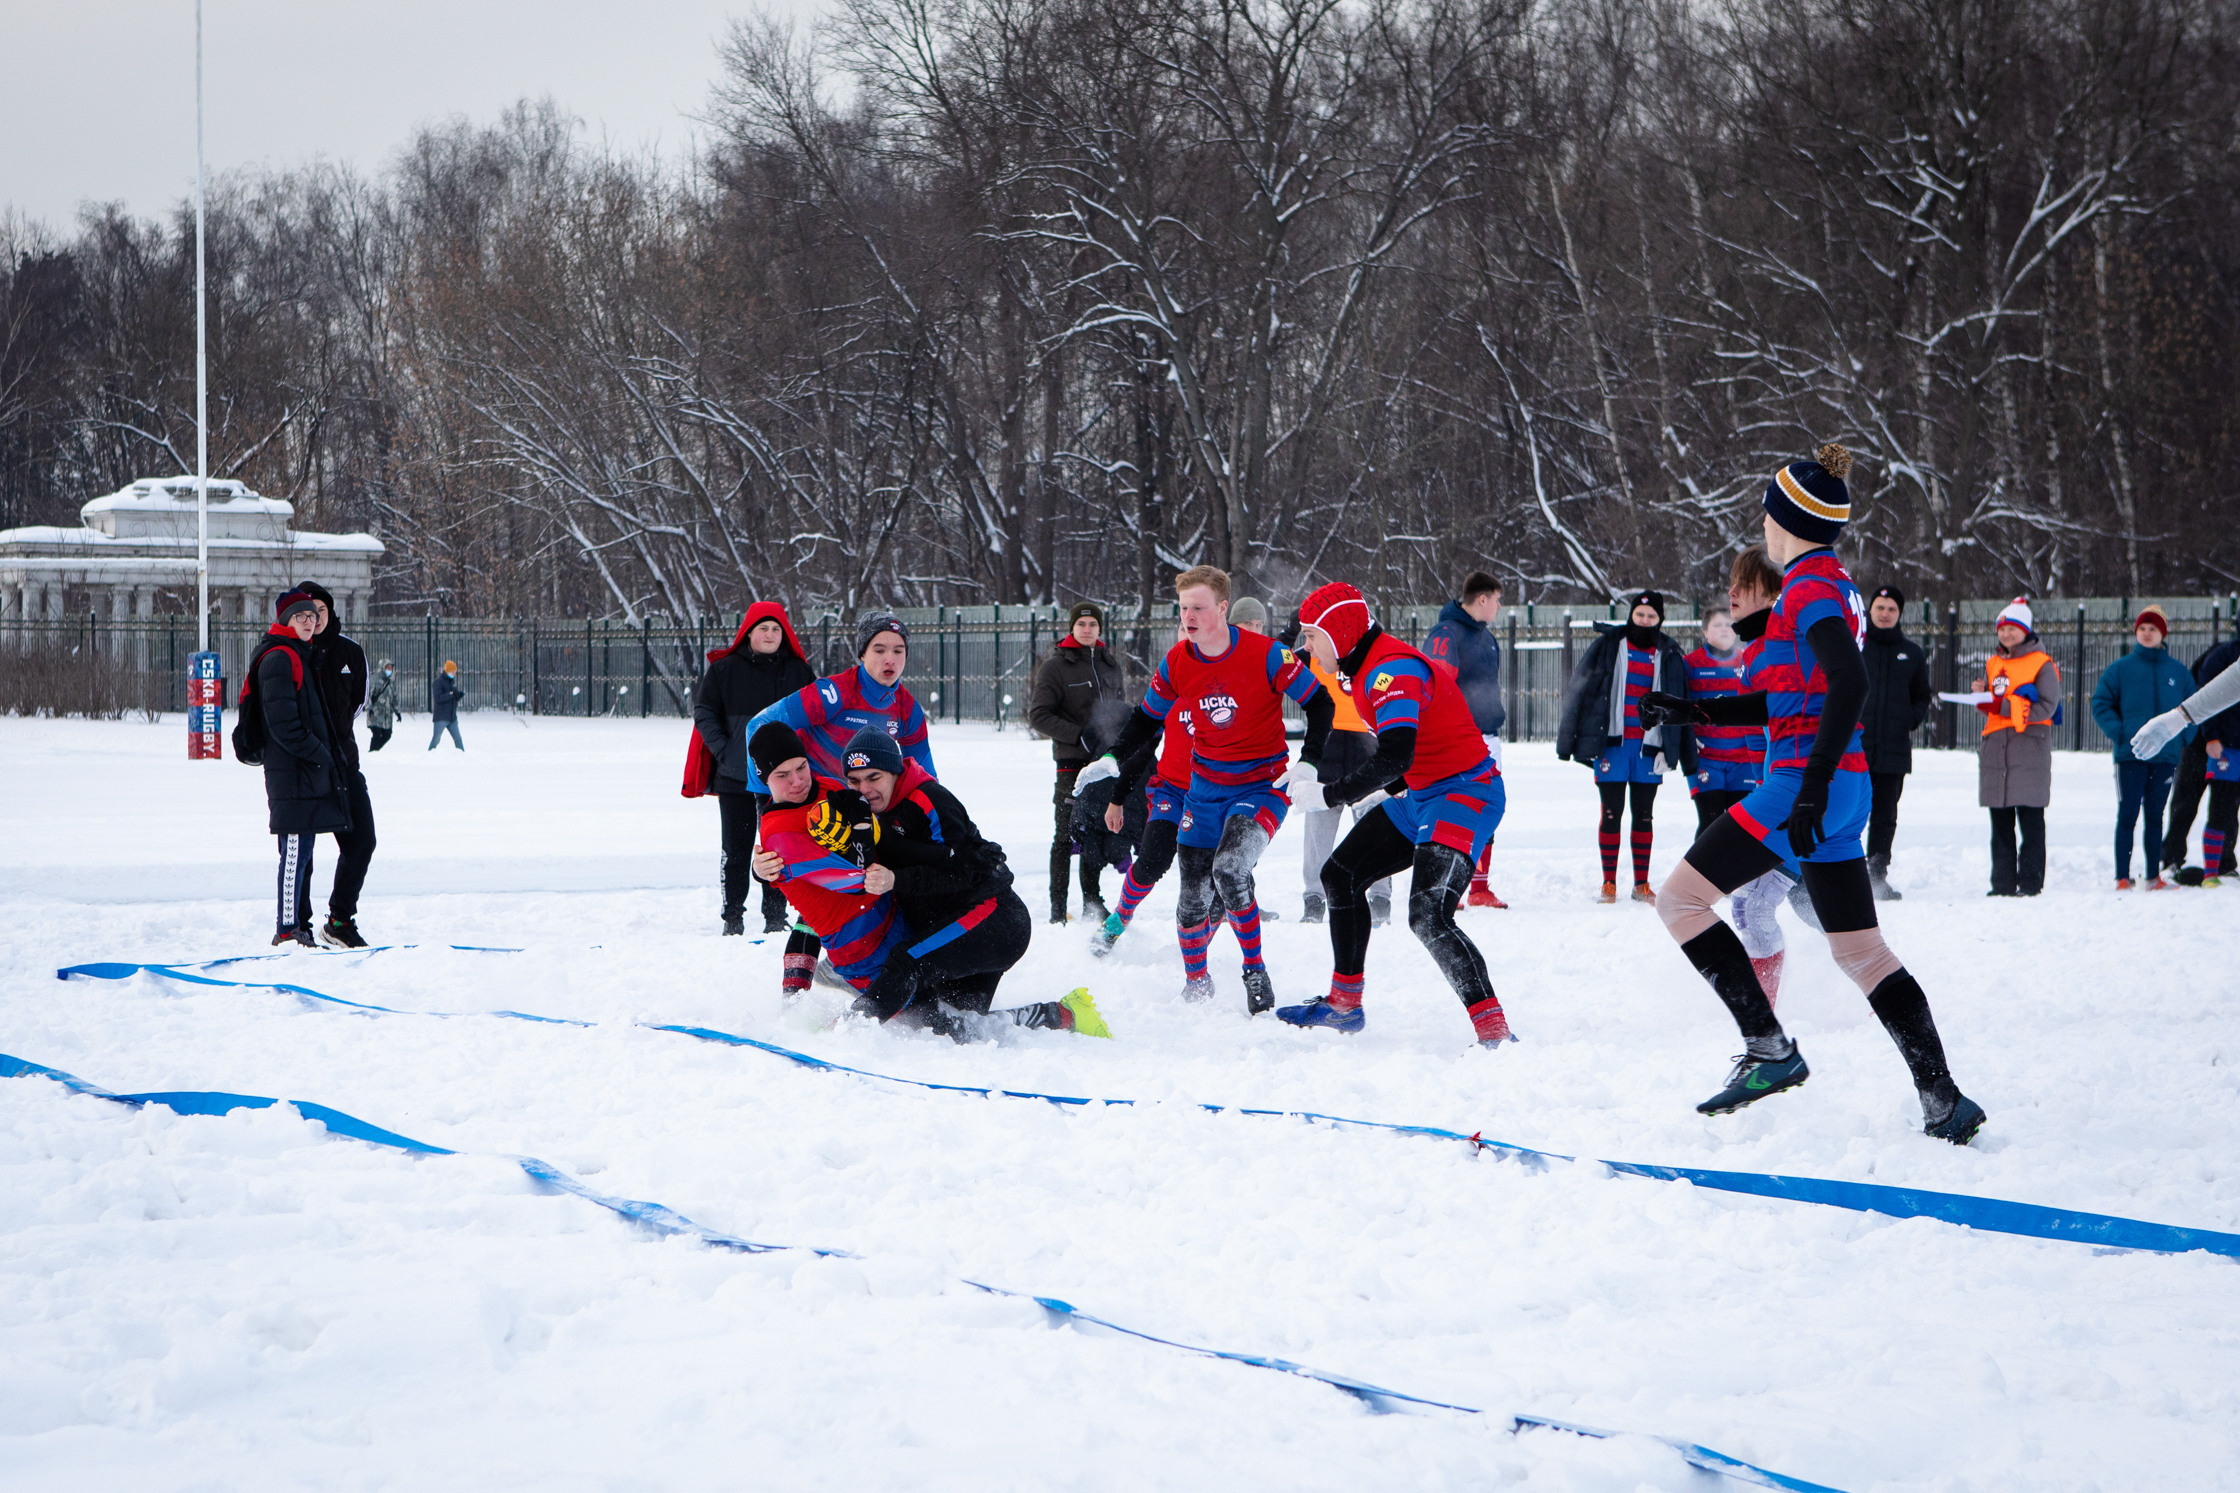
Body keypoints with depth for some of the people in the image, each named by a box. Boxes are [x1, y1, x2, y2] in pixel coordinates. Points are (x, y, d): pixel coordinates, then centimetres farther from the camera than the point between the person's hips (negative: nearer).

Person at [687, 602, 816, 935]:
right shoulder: (725, 669, 0)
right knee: (736, 851, 4)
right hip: (735, 778, -1)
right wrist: (723, 750, -8)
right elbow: (703, 711, 2)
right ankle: (732, 917, 11)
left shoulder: (799, 671, 5)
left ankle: (775, 916, 10)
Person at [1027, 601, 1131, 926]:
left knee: (1097, 833, 10)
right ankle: (1057, 911, -2)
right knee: (1067, 835, -6)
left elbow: (1121, 710, 24)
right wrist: (1079, 735, -17)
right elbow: (1038, 715, -9)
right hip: (1072, 761, -5)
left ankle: (1092, 905, 19)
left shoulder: (1110, 664, 13)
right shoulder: (1056, 666, -4)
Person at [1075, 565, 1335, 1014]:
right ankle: (1196, 985, 24)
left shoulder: (1265, 655, -17)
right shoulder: (1176, 664, -5)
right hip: (1206, 788, 4)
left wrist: (1309, 763, -15)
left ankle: (1255, 970, -11)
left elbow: (1318, 701, -7)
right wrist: (1114, 759, -2)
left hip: (1263, 784, -4)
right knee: (1194, 896, -1)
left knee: (1230, 870, -29)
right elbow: (1148, 717, 12)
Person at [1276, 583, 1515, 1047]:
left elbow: (1393, 759, -34)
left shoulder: (1392, 671, -23)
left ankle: (1495, 1032, -28)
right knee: (1341, 876, 19)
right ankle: (1344, 1006, 33)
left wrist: (1329, 794, -26)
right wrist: (1381, 787, 17)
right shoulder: (1368, 668, 10)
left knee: (1429, 918, -26)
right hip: (1421, 797, 11)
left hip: (1465, 795, -11)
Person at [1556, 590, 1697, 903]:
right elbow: (1578, 691, 3)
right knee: (1611, 814, -1)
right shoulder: (1607, 647, 2)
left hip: (1650, 746, 2)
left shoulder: (1670, 657, 9)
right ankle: (1609, 883, 5)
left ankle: (1641, 884, 12)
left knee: (1644, 816, 6)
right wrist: (1567, 741, -1)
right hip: (1612, 744, -2)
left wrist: (1687, 756, 13)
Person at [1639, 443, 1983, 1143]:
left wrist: (1812, 788, -28)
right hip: (1842, 790, 10)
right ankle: (1944, 1100, 7)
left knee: (1680, 899, -4)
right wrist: (1694, 711, 25)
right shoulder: (1834, 586, 18)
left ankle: (1769, 1048, -9)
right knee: (1860, 949, 11)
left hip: (1806, 780, -10)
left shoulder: (1811, 587, -11)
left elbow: (1848, 685, -24)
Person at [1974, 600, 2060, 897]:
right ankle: (2002, 882, 9)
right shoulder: (1993, 664, 17)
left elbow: (2046, 707, -11)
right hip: (1995, 747, 6)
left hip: (2029, 747, -6)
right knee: (2000, 822, 6)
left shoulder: (2041, 664, -1)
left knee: (2030, 821, -5)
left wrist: (2001, 706, -16)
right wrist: (1982, 695, -1)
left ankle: (2030, 881, -3)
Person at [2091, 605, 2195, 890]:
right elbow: (2100, 704, 3)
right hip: (2130, 756, -2)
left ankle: (2154, 877, 15)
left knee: (2155, 817, 10)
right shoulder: (2120, 669, 1)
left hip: (2166, 757, 2)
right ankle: (2122, 878, -3)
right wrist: (2118, 734, -9)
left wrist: (2183, 739, 1)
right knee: (2127, 816, -5)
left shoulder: (2178, 672, 8)